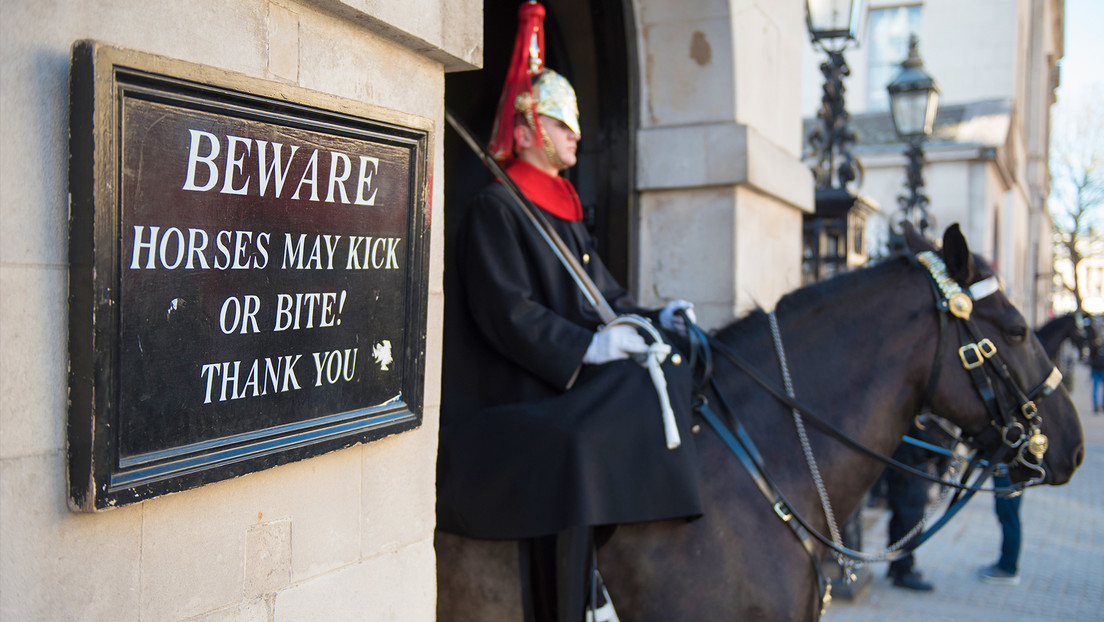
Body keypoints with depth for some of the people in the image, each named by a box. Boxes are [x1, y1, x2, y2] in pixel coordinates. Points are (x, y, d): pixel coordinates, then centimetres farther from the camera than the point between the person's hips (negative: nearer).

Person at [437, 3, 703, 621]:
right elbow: (505, 313, -17)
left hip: (580, 380, 9)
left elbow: (606, 296, 22)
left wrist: (654, 318, 3)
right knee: (569, 452, -31)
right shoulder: (494, 209, -6)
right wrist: (585, 346, -23)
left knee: (679, 385, -3)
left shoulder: (566, 214, 22)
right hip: (515, 398, -9)